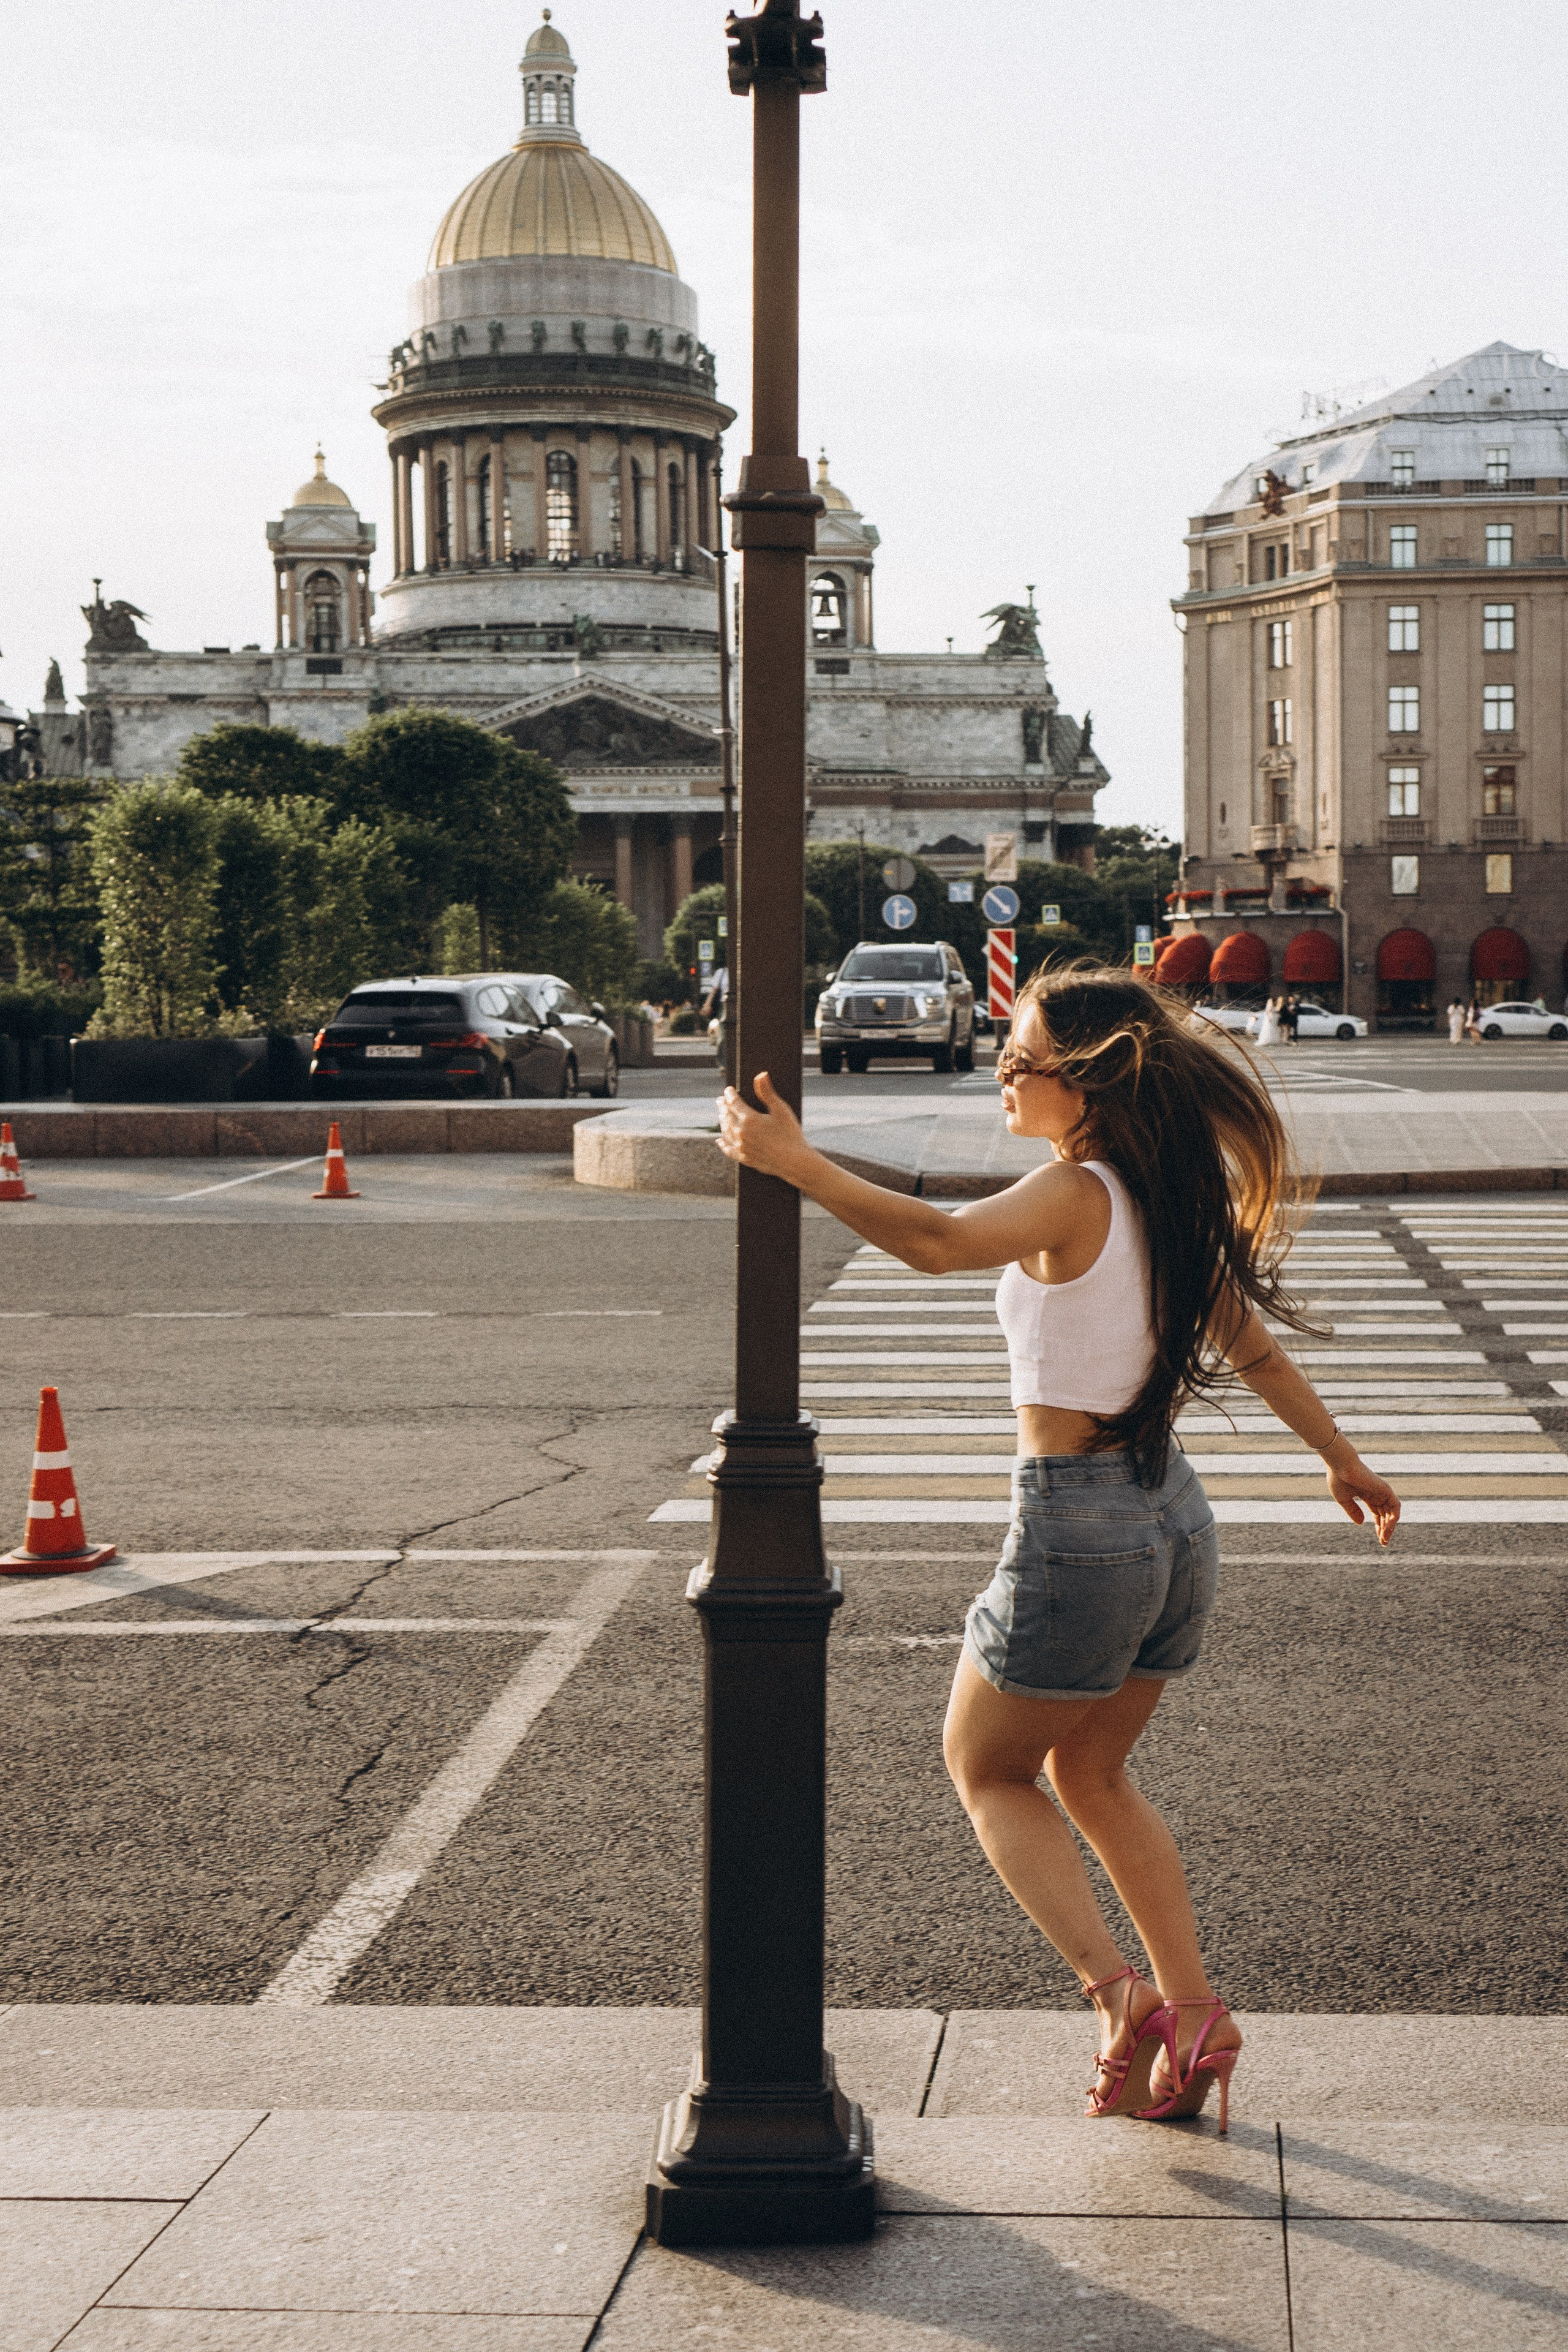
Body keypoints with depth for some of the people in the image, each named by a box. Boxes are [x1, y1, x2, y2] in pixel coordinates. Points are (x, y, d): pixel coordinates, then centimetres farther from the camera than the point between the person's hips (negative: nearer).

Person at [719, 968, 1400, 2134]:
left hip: (1078, 1525, -8)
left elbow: (939, 1241, -37)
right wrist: (1345, 1460, 29)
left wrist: (794, 1162, -31)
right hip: (1173, 1515, 8)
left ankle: (1125, 1995, -2)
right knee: (1090, 1774, 24)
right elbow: (1255, 1348, 17)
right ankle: (1193, 2012, 22)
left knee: (987, 1770, 13)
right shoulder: (1172, 1203, 6)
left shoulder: (1072, 1197, -18)